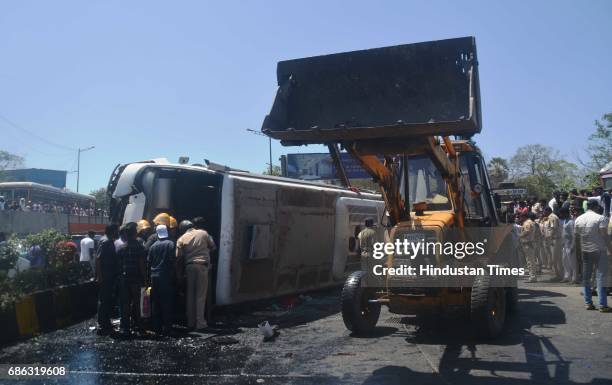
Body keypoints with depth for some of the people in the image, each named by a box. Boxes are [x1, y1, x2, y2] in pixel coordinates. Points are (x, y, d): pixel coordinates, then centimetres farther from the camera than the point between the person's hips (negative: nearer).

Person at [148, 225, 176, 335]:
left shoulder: (153, 246, 5)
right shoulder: (170, 244, -7)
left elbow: (149, 262, 9)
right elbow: (172, 261, -10)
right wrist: (172, 274, 0)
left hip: (154, 277, 4)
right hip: (166, 276, -4)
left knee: (155, 303, 10)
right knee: (167, 303, 1)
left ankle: (157, 327, 13)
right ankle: (167, 327, 0)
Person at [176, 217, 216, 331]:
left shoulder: (182, 238, 8)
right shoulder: (204, 234, 1)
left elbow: (178, 256, 3)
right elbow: (213, 246, 8)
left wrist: (183, 270, 11)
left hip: (189, 267, 3)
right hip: (202, 266, -3)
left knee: (190, 295, 11)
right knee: (201, 296, 0)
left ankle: (190, 322, 16)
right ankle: (200, 322, 0)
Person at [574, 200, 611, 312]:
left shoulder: (578, 219, 5)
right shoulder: (600, 218, -11)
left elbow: (577, 235, 8)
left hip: (585, 251, 5)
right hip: (599, 250, -5)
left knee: (586, 277, 11)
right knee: (601, 277, -3)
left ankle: (588, 303, 14)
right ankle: (602, 305, -5)